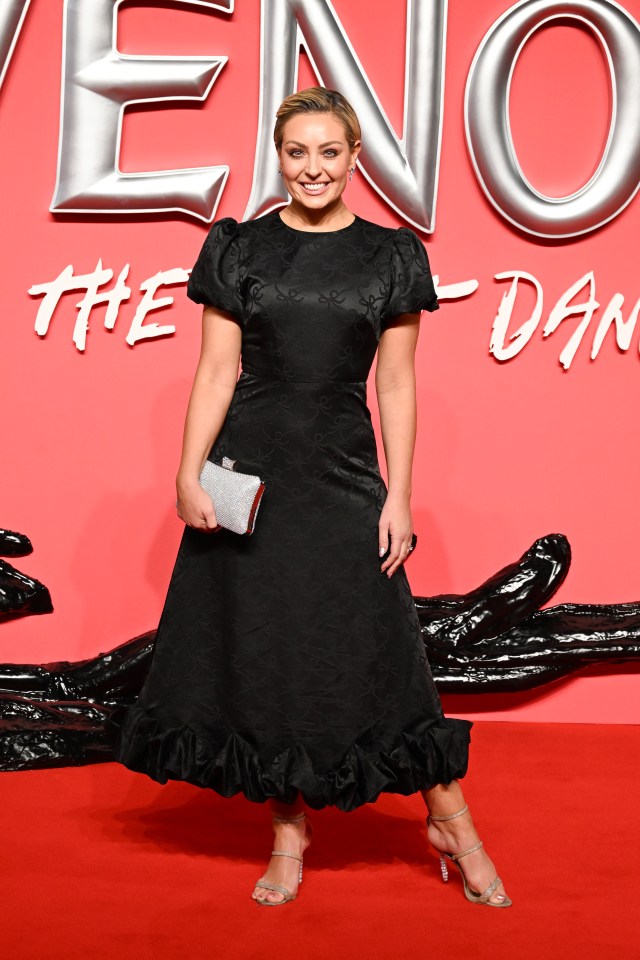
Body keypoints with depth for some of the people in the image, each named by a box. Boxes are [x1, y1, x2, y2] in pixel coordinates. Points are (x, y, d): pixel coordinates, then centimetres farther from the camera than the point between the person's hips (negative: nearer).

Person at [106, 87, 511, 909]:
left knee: (379, 652, 1)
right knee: (261, 654, 6)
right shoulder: (238, 249, 2)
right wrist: (189, 474, -9)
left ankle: (451, 823, 16)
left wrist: (399, 495, -3)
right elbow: (217, 371, 0)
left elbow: (396, 384, 2)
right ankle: (289, 834, 20)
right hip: (251, 476, 1)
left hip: (344, 478, -1)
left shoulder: (391, 257, 2)